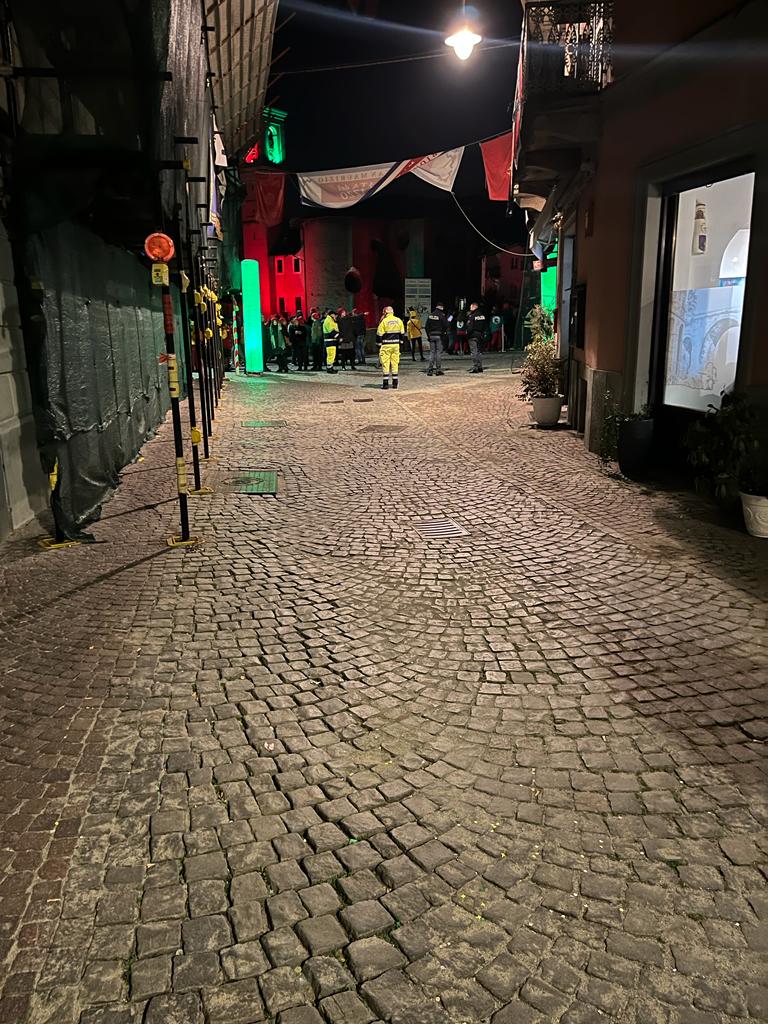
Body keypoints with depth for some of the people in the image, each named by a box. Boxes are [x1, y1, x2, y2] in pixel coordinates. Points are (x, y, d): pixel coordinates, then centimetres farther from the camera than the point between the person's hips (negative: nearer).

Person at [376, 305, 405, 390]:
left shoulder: (384, 321, -8)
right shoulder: (399, 321, 6)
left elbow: (379, 334, -6)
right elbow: (402, 334, 12)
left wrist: (379, 344, 4)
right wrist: (401, 341, 23)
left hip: (386, 345, -4)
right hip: (396, 345, 4)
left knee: (385, 364, 0)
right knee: (395, 363, 10)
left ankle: (386, 384, -2)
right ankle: (395, 384, 11)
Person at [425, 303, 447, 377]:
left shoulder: (430, 315, 7)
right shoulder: (441, 315, -9)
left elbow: (427, 326, 9)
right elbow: (445, 326, -10)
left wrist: (428, 335, 13)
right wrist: (445, 333, 7)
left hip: (431, 335, 4)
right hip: (439, 336, -4)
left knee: (432, 352, 8)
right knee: (439, 352, 0)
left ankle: (430, 370, 4)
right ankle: (438, 369, -1)